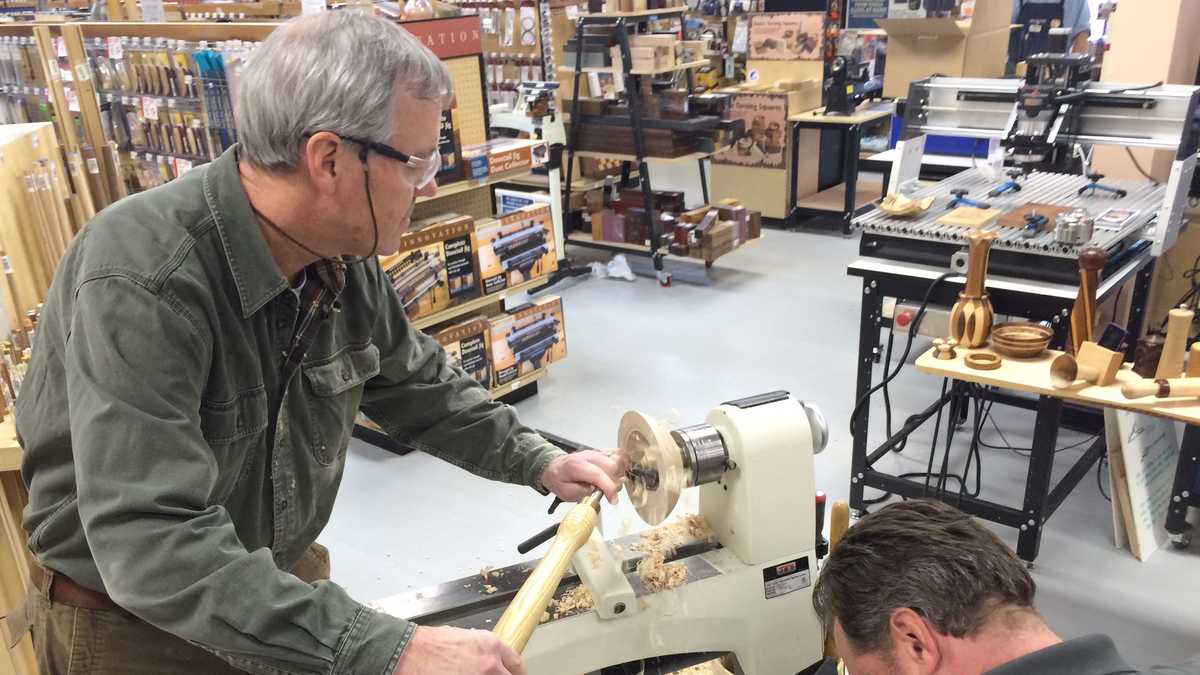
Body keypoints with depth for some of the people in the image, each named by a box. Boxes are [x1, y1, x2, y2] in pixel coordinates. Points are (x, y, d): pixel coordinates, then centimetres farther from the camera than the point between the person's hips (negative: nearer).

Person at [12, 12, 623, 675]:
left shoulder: (345, 254, -10)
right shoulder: (143, 279, -32)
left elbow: (417, 386, 6)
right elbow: (151, 543, -38)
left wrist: (537, 462, -1)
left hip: (281, 577, 6)